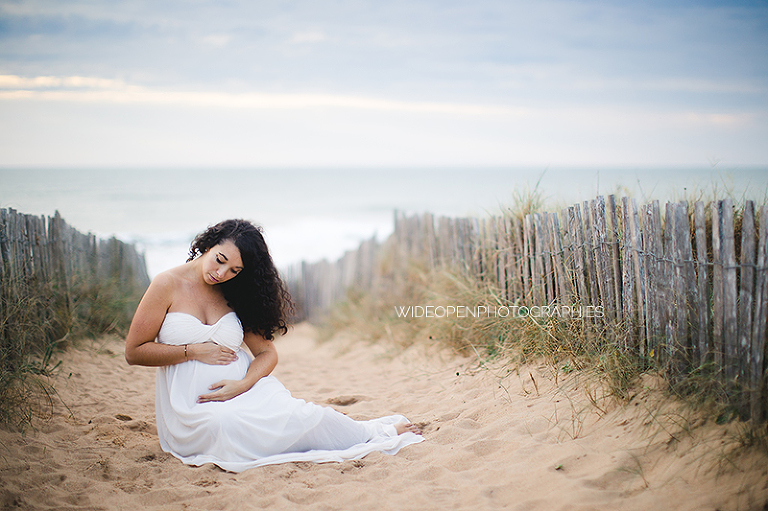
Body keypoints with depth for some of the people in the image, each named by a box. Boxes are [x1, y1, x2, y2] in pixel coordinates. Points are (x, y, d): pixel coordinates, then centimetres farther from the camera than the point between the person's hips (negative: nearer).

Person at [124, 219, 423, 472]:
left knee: (294, 413, -29)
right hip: (195, 409, -3)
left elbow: (266, 352, 6)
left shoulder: (233, 295, 8)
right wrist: (195, 351, -12)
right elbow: (134, 352, -3)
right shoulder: (169, 285, -4)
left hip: (245, 392, 4)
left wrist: (243, 384, -14)